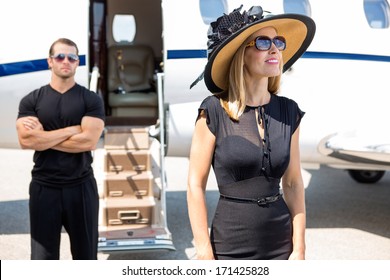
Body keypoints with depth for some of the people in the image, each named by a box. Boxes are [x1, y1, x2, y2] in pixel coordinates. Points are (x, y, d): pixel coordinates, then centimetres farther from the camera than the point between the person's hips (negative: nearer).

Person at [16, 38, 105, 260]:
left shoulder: (91, 100, -1)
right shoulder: (31, 100, 2)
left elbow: (89, 141, -14)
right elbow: (26, 140, -12)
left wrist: (43, 136, -10)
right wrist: (73, 129, -13)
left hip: (81, 187, 0)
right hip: (44, 188, 1)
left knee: (85, 254, 12)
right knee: (43, 257, 6)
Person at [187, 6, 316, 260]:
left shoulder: (289, 112, 2)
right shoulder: (214, 111, -10)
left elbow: (293, 183, 6)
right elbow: (196, 185, -8)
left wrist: (299, 248, 2)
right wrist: (204, 252, -10)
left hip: (281, 244, 4)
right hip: (231, 246, -3)